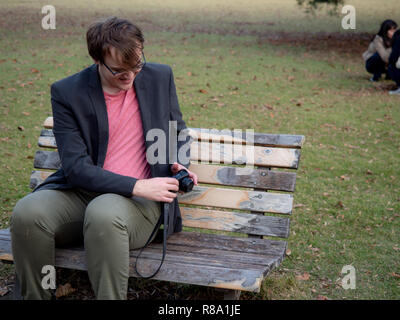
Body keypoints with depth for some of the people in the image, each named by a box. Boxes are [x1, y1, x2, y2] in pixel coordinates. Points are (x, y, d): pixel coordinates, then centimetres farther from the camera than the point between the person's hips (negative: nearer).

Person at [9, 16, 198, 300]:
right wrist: (136, 186, -20)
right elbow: (75, 167, -10)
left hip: (140, 199, 0)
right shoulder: (67, 93, -2)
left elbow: (178, 132, 22)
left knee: (103, 213, -37)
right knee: (27, 212, -29)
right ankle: (36, 296, -7)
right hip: (82, 191, 1)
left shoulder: (160, 77, 6)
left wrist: (180, 165, 0)